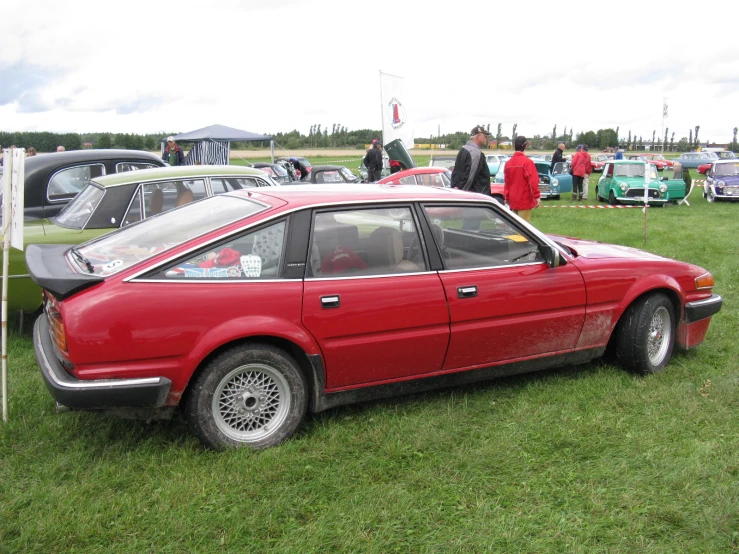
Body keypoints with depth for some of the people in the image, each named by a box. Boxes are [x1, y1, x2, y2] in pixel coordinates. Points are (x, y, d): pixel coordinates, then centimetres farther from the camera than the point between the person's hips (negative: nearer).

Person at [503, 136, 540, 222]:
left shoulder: (508, 163, 6)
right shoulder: (527, 162, -13)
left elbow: (506, 182, 10)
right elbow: (533, 181, -18)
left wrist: (507, 198, 18)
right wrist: (537, 196, -14)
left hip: (513, 201, 6)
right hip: (525, 200, -6)